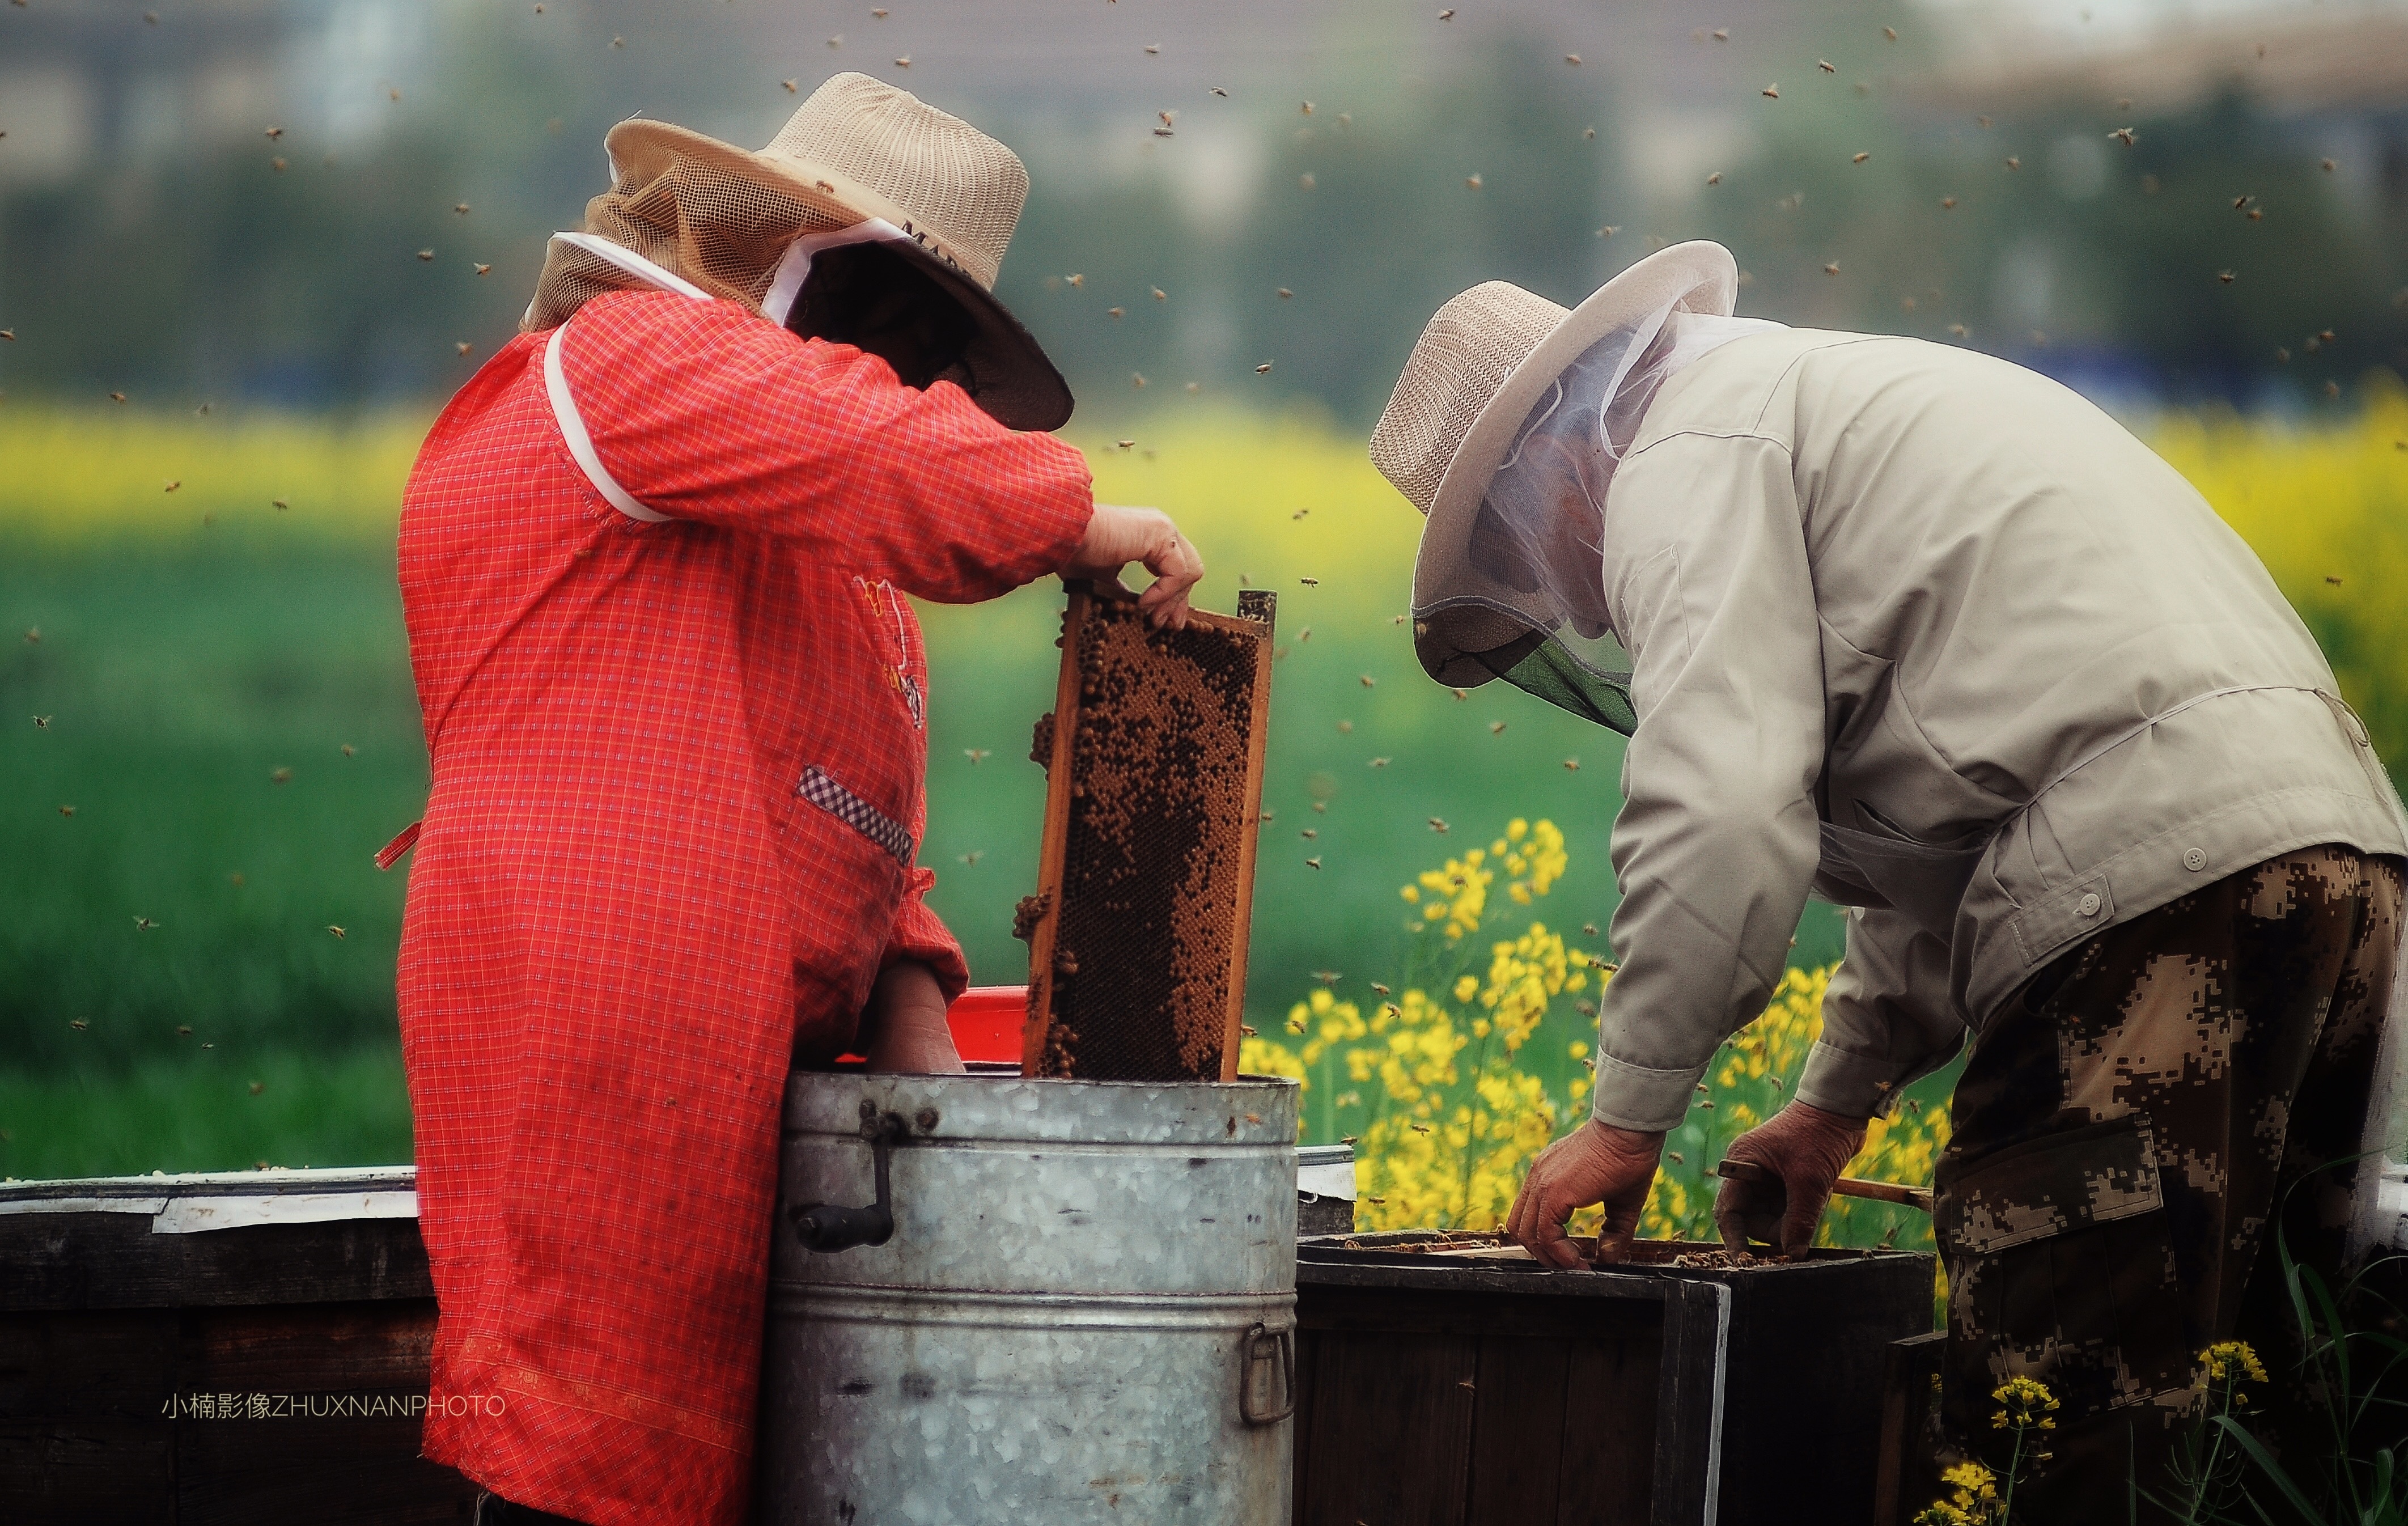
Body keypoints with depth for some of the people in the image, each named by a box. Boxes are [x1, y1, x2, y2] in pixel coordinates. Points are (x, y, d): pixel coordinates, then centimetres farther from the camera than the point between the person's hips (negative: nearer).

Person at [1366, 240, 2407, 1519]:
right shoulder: (1856, 390, 33)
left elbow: (1720, 812, -12)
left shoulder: (1686, 460, 1)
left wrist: (1628, 1118, -3)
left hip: (2156, 882, -10)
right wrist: (1842, 1094, 35)